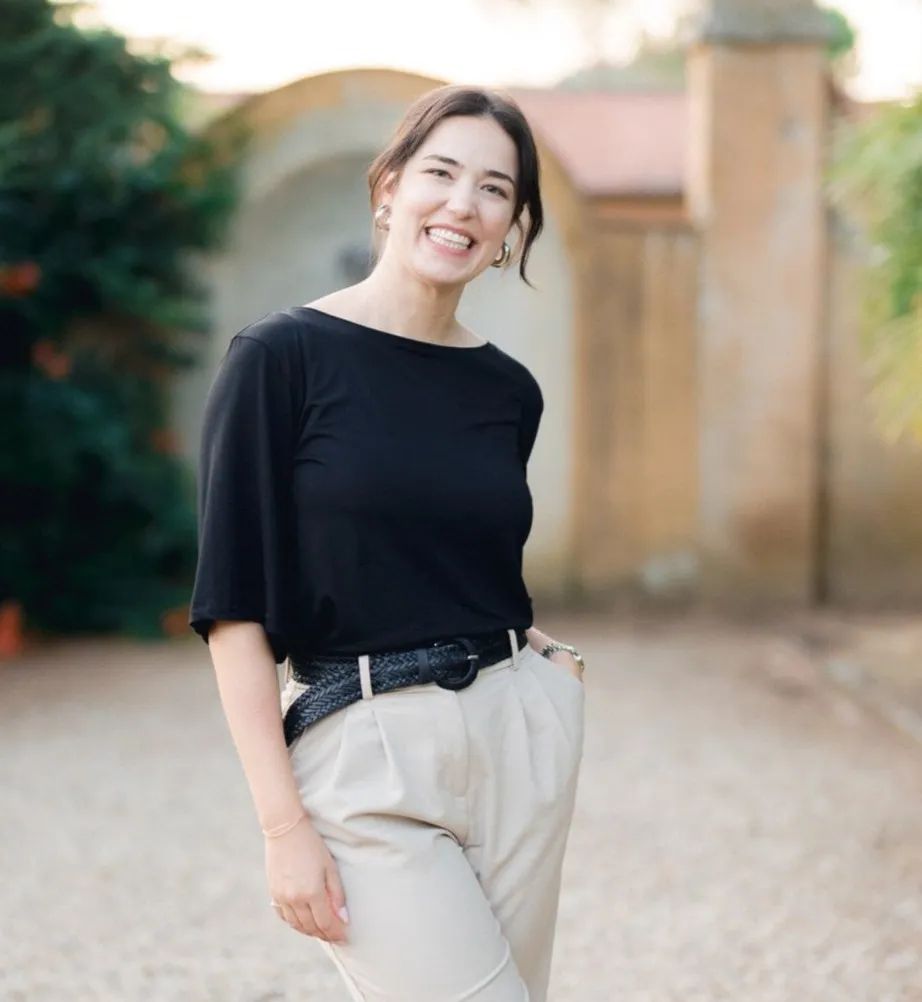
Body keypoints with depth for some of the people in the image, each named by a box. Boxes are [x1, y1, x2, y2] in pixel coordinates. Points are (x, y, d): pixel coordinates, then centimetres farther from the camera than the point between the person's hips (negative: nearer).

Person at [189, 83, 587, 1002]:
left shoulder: (509, 390, 9)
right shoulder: (282, 356, -6)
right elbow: (235, 606, -9)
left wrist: (543, 662, 5)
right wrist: (284, 824, -12)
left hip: (519, 734, 5)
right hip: (365, 758, -5)